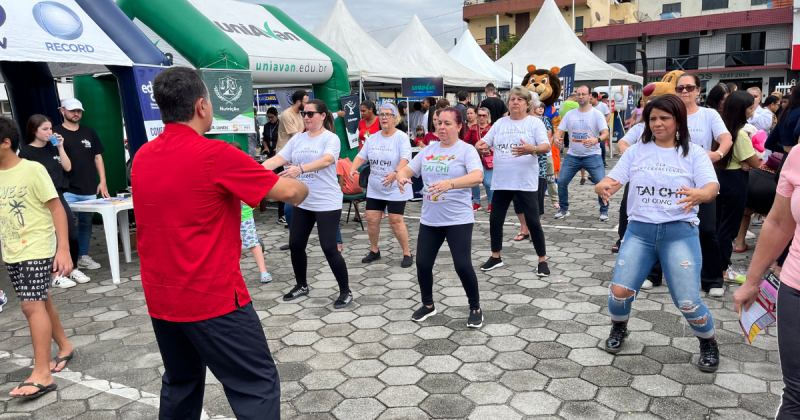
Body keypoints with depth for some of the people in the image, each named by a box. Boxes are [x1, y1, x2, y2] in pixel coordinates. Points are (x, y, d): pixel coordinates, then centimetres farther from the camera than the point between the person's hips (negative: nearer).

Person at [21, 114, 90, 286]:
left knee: (73, 234, 6)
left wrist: (60, 147, -2)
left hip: (58, 196, 6)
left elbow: (67, 167, 6)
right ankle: (55, 275, 10)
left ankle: (73, 270, 21)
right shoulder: (26, 153, -7)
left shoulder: (52, 148, 10)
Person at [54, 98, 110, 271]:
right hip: (67, 190, -4)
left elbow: (98, 157, 14)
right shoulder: (56, 133, 1)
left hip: (89, 189, 4)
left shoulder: (89, 133, 13)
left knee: (86, 223, 9)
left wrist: (102, 181, 7)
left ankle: (83, 256, 19)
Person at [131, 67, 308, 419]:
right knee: (258, 387, 2)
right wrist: (302, 187, 11)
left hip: (160, 300, 8)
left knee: (180, 384, 23)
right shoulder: (215, 155, -17)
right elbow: (289, 192, -10)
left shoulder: (142, 157, 4)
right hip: (213, 299, -8)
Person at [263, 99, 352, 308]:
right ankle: (301, 285, 33)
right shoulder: (297, 138, 7)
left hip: (327, 203, -6)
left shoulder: (331, 138, -11)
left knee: (329, 248, -6)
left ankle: (345, 292, 10)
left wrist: (300, 169, -45)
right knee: (295, 245, 11)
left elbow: (327, 160, -30)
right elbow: (278, 159, -1)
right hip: (302, 202, 7)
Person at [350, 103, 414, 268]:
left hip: (395, 189, -5)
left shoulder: (401, 138, -10)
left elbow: (405, 159, -23)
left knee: (395, 221, -7)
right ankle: (374, 251, 25)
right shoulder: (373, 138, 8)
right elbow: (361, 156, 6)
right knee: (371, 219, 5)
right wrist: (353, 168, -14)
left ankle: (407, 253, 9)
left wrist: (395, 173, -41)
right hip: (374, 189, 5)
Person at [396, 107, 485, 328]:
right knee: (423, 263, 7)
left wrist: (450, 183, -41)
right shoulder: (429, 150, 9)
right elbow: (407, 169, 7)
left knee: (463, 265, -8)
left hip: (458, 219, -5)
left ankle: (475, 308, 15)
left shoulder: (466, 150, -8)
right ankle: (428, 305, 30)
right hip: (429, 219, 5)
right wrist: (401, 177, -18)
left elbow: (477, 177, -25)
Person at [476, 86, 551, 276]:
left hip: (526, 183, -4)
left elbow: (546, 147, -14)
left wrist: (532, 149, -37)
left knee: (533, 222, -2)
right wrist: (480, 146, -17)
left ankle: (542, 260, 14)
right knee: (495, 220, 9)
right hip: (501, 182, 4)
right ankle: (496, 257, 28)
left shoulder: (535, 123, -3)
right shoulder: (500, 123, 10)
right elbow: (483, 142, 9)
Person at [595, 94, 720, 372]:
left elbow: (712, 187, -13)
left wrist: (699, 194, -37)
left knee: (688, 303, -9)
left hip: (680, 232, -2)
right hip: (639, 230, 2)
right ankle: (619, 328, 25)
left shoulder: (693, 153, 1)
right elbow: (613, 180, -1)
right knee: (620, 291, -9)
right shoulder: (636, 151, 6)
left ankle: (708, 343, 24)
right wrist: (603, 187, -27)